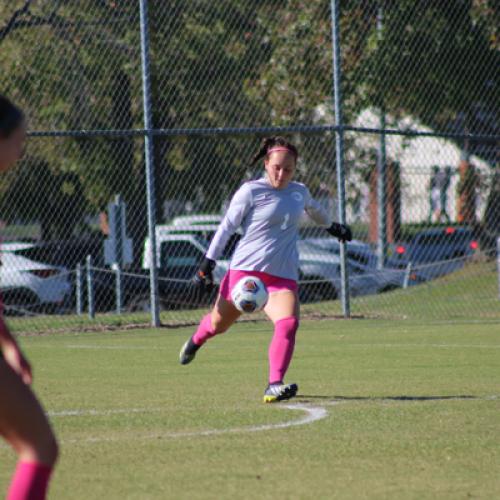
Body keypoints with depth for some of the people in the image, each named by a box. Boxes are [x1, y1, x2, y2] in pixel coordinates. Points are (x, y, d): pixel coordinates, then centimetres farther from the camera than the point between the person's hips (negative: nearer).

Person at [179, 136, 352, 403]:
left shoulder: (299, 192, 11)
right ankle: (196, 340, 51)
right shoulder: (251, 191, -5)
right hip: (245, 269, -3)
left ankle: (274, 386, -30)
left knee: (288, 323, -25)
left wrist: (333, 227, 53)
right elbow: (226, 227, -4)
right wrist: (207, 264, -9)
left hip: (283, 277, 3)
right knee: (218, 323, 14)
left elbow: (314, 209, 35)